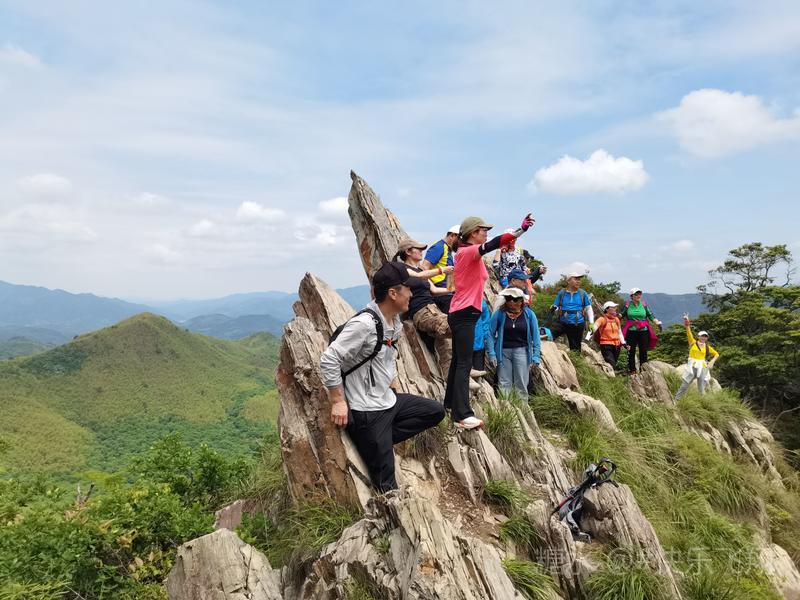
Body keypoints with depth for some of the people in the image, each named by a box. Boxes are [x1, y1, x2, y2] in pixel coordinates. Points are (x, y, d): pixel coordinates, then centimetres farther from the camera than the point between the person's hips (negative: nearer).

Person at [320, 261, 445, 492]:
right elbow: (329, 360, -24)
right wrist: (338, 402, -20)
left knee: (435, 411, 12)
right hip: (366, 411, -9)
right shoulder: (364, 324, -24)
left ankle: (380, 442, 4)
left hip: (389, 400, 9)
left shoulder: (395, 322, 5)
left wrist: (394, 390, 16)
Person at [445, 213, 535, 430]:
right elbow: (494, 243, -28)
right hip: (465, 314, -10)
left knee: (458, 361, 16)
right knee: (464, 363, -13)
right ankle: (462, 414, -15)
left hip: (461, 313, 10)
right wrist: (521, 229, -32)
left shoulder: (466, 253, 16)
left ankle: (451, 404, 26)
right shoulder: (469, 252, -14)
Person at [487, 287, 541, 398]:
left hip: (521, 351, 0)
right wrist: (492, 354, -7)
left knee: (521, 384, 1)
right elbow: (491, 334, -2)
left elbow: (535, 336, 2)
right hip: (503, 351, 0)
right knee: (504, 384, 4)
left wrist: (536, 356, -3)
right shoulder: (499, 314, -6)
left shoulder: (528, 314, -2)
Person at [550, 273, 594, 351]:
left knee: (575, 348, 11)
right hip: (562, 323, -1)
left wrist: (591, 323, -2)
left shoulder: (583, 294, 2)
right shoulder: (561, 293, 1)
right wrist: (554, 309, -19)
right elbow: (556, 307, 6)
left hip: (578, 325, 1)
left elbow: (589, 308, 7)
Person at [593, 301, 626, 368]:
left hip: (616, 346, 7)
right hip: (606, 345, -7)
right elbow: (594, 327, -19)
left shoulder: (616, 319, 13)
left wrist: (623, 343, 15)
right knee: (611, 365, -17)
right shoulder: (602, 319, -6)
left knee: (614, 365, 10)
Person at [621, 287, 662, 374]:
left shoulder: (644, 304, 6)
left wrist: (657, 323, -4)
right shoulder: (628, 304, 2)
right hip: (631, 331, -1)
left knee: (643, 351, 4)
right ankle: (632, 370, 13)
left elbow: (650, 315, 9)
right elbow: (622, 315, 7)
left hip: (643, 330, 1)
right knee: (631, 351, 4)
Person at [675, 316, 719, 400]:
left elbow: (717, 354, 21)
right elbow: (689, 333, -9)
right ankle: (675, 400, 2)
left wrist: (712, 362, 4)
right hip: (692, 367, -2)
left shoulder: (707, 347, 10)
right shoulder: (693, 342, 5)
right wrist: (687, 326, -25)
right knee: (684, 386, -3)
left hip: (702, 368, 2)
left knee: (701, 389, 4)